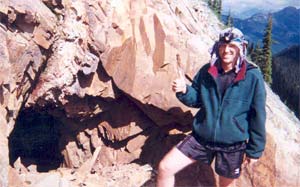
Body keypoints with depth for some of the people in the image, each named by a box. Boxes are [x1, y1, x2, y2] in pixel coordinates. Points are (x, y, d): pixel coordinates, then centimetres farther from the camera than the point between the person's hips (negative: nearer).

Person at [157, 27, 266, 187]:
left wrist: (255, 150, -4)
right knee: (164, 168, -4)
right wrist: (184, 91, -13)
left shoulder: (253, 77, -12)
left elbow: (258, 116, -7)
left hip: (232, 145, -2)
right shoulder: (207, 71, -2)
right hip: (200, 138, 3)